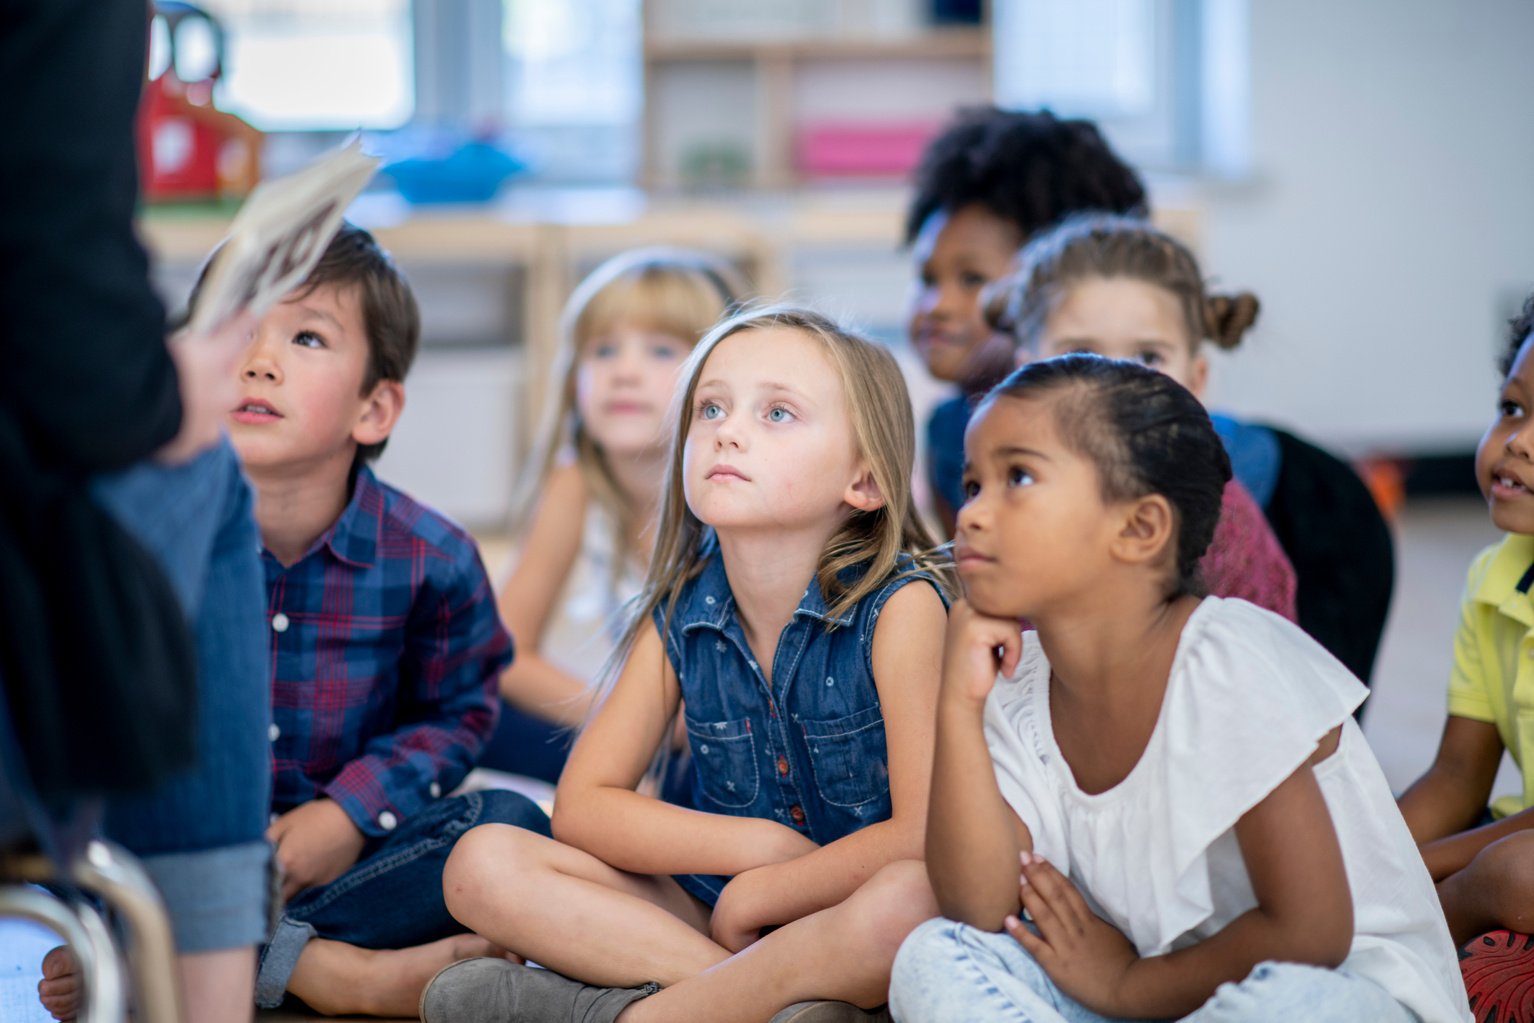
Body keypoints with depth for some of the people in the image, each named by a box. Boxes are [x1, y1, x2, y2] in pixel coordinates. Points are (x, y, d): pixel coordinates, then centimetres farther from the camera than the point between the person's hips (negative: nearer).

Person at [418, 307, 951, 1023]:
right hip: (709, 910, 4)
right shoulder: (681, 614, 0)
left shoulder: (898, 605, -14)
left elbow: (925, 835, -22)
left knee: (912, 898, -40)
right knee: (483, 864, -13)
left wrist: (754, 894, -12)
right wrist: (759, 844, -14)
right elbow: (582, 804, -1)